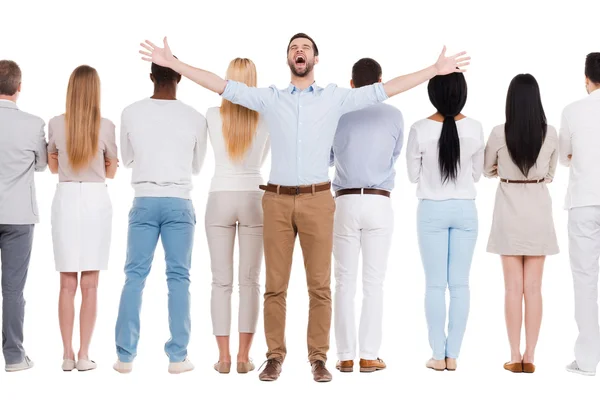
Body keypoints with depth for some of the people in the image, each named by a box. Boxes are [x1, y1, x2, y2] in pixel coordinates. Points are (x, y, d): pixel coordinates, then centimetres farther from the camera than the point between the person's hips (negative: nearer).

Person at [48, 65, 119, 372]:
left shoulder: (55, 124, -3)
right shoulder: (106, 126, -6)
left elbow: (53, 166, 12)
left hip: (65, 200, 1)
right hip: (96, 201, -1)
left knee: (68, 284, 8)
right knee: (89, 285, 4)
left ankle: (67, 354, 11)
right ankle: (84, 355, 7)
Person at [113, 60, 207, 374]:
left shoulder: (131, 113, 0)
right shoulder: (195, 118, -1)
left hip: (144, 201, 1)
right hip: (179, 203, 0)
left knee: (134, 276, 6)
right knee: (179, 278, 4)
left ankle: (125, 355, 8)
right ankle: (178, 356, 6)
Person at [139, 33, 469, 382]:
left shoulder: (335, 97, 8)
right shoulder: (270, 98, 10)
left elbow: (383, 90, 3)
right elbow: (223, 86, 7)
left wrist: (436, 70, -2)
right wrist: (173, 63, 2)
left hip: (318, 200, -1)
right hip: (277, 200, 1)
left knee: (320, 284, 2)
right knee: (276, 284, 5)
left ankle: (319, 357, 12)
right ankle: (275, 356, 15)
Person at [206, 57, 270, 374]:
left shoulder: (213, 116, -4)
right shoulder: (265, 118, -3)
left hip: (220, 199, 0)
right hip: (252, 198, 0)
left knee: (222, 281, 5)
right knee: (250, 281, 5)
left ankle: (224, 357, 6)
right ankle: (244, 357, 6)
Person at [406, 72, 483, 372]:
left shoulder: (420, 129, -13)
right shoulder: (475, 129, -7)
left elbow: (413, 175, -2)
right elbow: (477, 174, 5)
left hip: (432, 211, -2)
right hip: (465, 210, 2)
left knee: (435, 285, 5)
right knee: (460, 284, 8)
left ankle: (438, 356, 10)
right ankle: (453, 355, 13)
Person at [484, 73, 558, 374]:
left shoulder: (499, 133, -10)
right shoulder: (550, 134, -5)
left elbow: (486, 170, 6)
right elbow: (550, 175, 9)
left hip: (510, 211, -1)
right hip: (538, 211, 2)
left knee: (513, 287, 4)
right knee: (534, 288, 6)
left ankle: (515, 357, 7)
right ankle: (529, 357, 8)